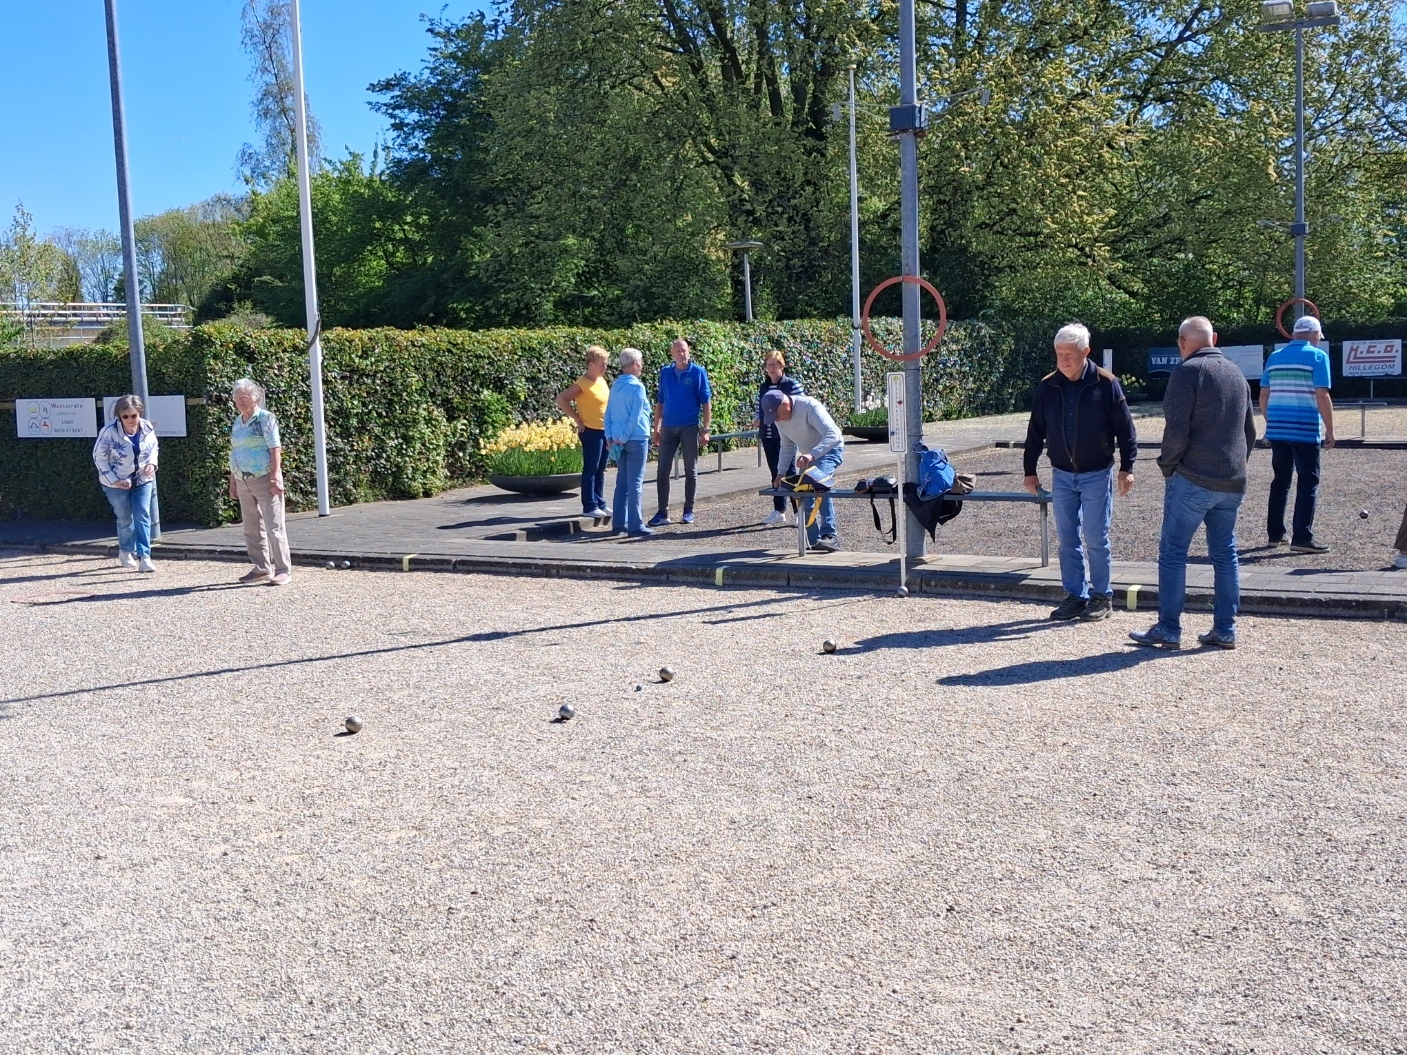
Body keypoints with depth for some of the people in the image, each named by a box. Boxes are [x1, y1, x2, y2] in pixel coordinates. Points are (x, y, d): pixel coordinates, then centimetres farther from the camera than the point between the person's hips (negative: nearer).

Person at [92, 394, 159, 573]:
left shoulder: (148, 428, -12)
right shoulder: (109, 431, -22)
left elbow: (153, 448, 9)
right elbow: (99, 457, -12)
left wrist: (152, 463, -11)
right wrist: (113, 480, -17)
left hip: (143, 479, 2)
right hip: (117, 482, -2)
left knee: (143, 516, -8)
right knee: (125, 518, 10)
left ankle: (144, 557, -8)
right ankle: (126, 552, 33)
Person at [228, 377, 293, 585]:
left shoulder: (265, 418, -6)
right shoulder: (237, 422, 14)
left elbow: (275, 449, -12)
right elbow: (234, 453, 18)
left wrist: (275, 477, -20)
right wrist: (232, 481, 15)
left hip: (264, 480, -7)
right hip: (244, 482, 7)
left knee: (274, 526, -7)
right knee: (251, 529, 10)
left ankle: (283, 570, -3)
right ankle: (262, 568, 18)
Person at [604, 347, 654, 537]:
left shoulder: (615, 386, 10)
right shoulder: (637, 386, -12)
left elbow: (608, 413, 9)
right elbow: (636, 416, -15)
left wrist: (610, 436, 6)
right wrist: (624, 438, -10)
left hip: (619, 440, 7)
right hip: (636, 439, -7)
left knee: (621, 482, 12)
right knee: (635, 483, -4)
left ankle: (618, 523, 13)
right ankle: (635, 525, -3)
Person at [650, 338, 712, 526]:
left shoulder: (698, 372, -3)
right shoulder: (665, 373, 6)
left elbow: (706, 402, -3)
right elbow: (659, 402, 11)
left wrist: (705, 430, -8)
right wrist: (656, 428, 7)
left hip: (690, 427, -3)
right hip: (668, 427, 3)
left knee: (690, 470, 6)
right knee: (662, 470, -1)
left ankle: (689, 511, 15)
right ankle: (663, 512, 4)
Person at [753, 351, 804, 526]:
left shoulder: (792, 385, -5)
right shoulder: (762, 387, 12)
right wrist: (757, 420, 1)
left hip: (786, 436, -6)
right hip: (768, 437, 6)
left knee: (788, 471, -7)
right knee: (775, 473, 11)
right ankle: (779, 511, 18)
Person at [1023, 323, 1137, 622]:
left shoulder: (1106, 384, -9)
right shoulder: (1047, 387, 1)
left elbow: (1125, 429, -5)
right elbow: (1035, 432, 8)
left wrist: (1126, 467, -9)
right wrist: (1030, 470, 8)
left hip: (1097, 475, -4)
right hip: (1062, 475, 4)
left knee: (1096, 539, 0)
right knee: (1067, 540, 7)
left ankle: (1102, 597, 13)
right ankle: (1075, 596, 16)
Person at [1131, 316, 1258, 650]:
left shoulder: (1188, 372, -9)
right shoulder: (1237, 373, 15)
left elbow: (1176, 430, -15)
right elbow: (1250, 432, 21)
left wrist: (1168, 466, -2)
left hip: (1193, 479, -7)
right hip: (1232, 483, 7)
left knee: (1173, 552, -1)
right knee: (1225, 554, 10)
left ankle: (1168, 629, 0)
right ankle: (1225, 630, 12)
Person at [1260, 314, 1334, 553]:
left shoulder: (1274, 357, 11)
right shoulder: (1317, 356, -5)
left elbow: (1264, 395, 11)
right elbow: (1322, 396, -12)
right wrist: (1330, 429, -6)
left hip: (1277, 429, 5)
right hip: (1306, 430, -5)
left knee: (1280, 480, 15)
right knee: (1308, 482, 1)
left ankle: (1275, 534, 18)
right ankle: (1302, 537, -4)